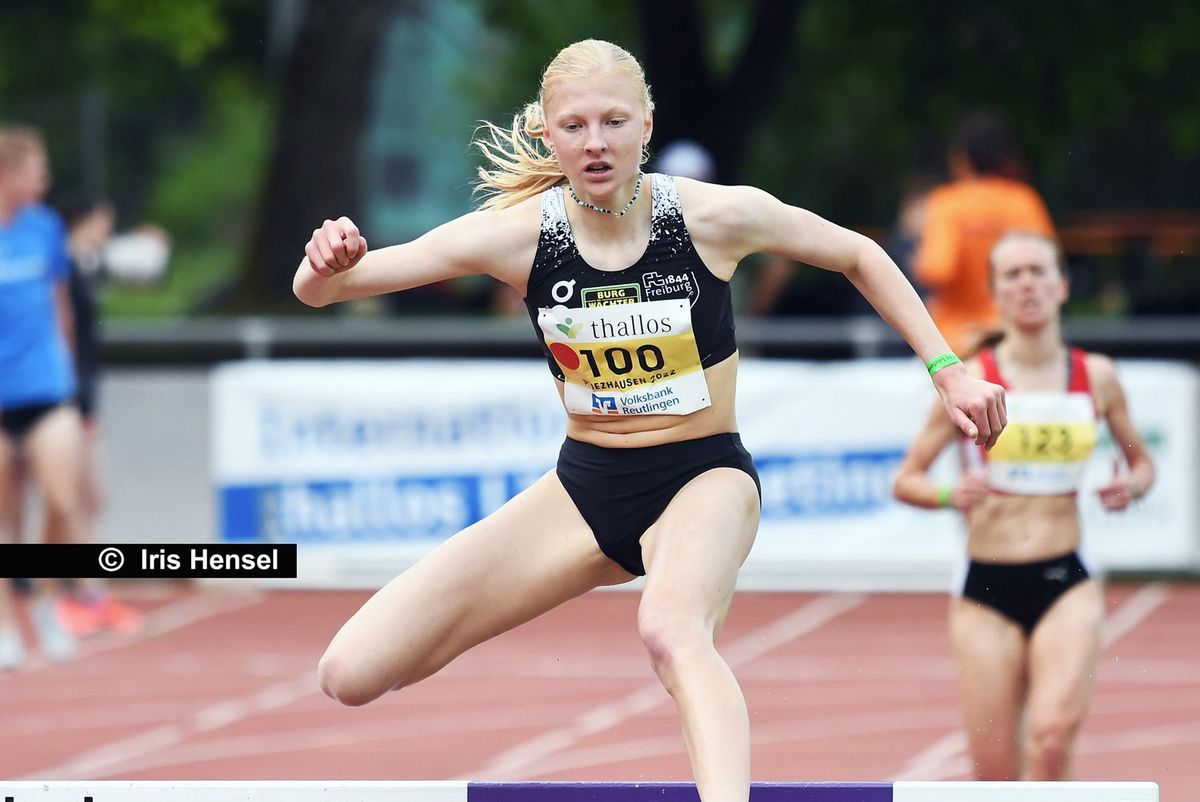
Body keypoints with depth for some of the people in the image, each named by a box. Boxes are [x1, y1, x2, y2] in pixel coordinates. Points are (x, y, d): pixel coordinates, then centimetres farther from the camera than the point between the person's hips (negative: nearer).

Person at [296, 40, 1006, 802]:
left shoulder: (716, 216, -14)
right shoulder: (519, 232, -11)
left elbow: (859, 256, 4)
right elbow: (319, 290, -11)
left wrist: (948, 370, 0)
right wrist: (328, 263, -35)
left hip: (704, 479, -3)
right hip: (584, 486, 3)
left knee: (672, 631, -42)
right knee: (354, 672, -9)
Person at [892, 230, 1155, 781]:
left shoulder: (1097, 377, 5)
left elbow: (1140, 461, 19)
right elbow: (906, 480, 2)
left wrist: (1132, 485, -4)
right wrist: (952, 495, -20)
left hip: (1066, 585, 0)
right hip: (986, 590, 0)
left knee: (1053, 735, -25)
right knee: (995, 774, -1)